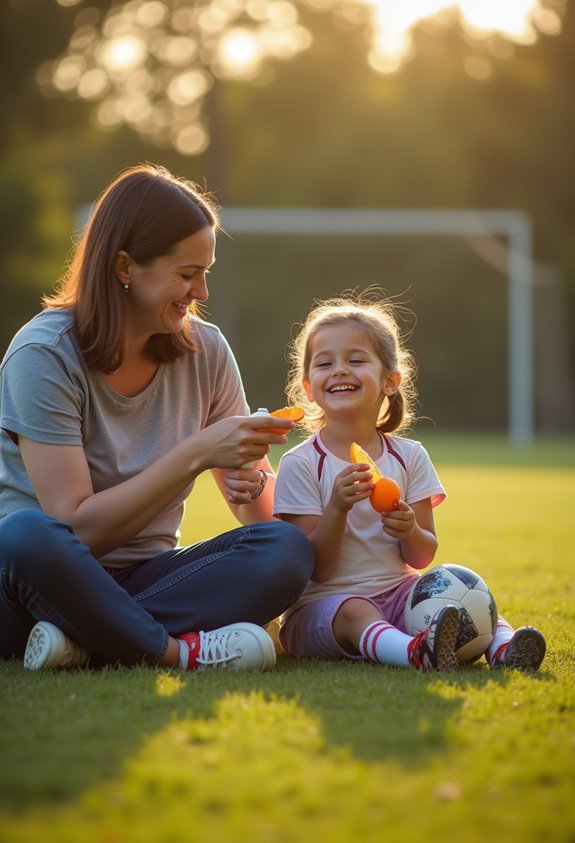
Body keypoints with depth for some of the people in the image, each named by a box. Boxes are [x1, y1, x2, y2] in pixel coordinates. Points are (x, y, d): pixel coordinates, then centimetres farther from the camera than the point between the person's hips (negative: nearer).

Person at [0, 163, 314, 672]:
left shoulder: (205, 351, 5)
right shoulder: (45, 355, -12)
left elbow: (263, 517, 10)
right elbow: (77, 529, -20)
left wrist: (253, 484, -14)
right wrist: (197, 454, -22)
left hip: (141, 582, 5)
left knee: (288, 549, -23)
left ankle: (83, 643, -28)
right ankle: (178, 650, -23)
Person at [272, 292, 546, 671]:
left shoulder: (410, 456, 6)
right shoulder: (300, 465, -6)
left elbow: (422, 558, 5)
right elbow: (317, 568, -10)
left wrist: (410, 531, -18)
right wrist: (337, 508, -25)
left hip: (396, 591, 5)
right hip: (323, 602, -5)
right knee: (354, 613, -35)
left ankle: (501, 647, -43)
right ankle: (416, 652, -63)